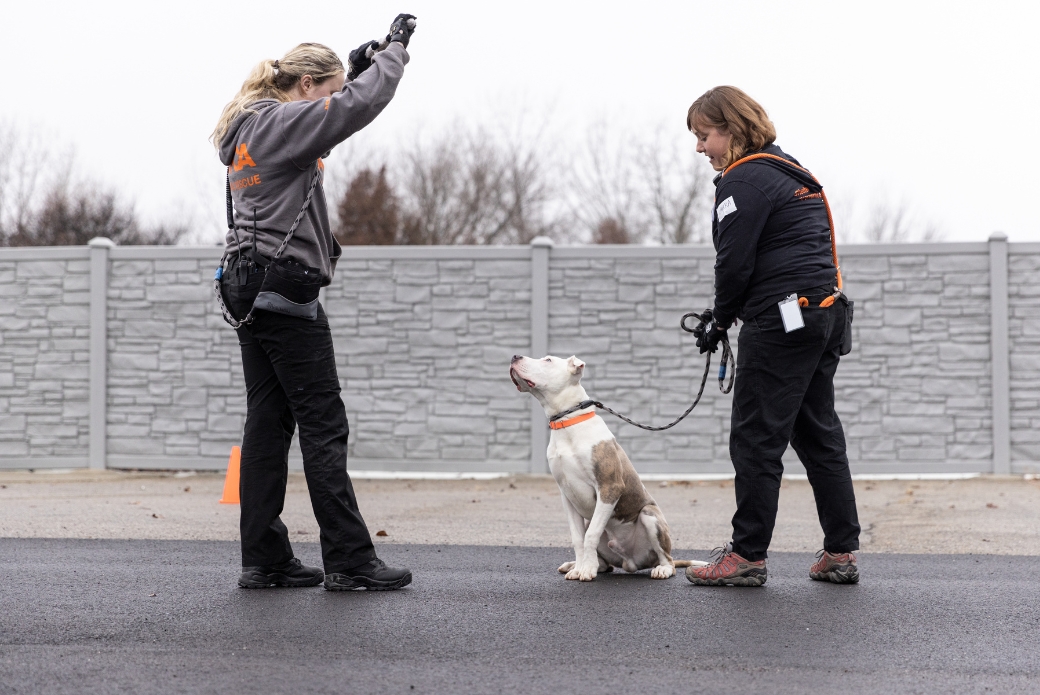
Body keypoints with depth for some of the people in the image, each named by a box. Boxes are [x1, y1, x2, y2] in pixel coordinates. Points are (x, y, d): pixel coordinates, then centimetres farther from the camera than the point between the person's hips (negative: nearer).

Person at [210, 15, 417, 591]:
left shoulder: (252, 127, 17)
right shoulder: (283, 123, -12)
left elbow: (330, 120, 31)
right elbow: (358, 106, -18)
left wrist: (358, 68, 21)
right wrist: (396, 47, -4)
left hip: (250, 297, 10)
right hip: (287, 293, -10)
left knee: (267, 424, 9)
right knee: (323, 426, -6)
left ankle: (263, 560, 10)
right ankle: (349, 561, -3)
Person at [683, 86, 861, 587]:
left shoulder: (745, 180, -10)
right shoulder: (792, 171, 21)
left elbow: (735, 262, -13)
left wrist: (720, 320, 3)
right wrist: (725, 312, 17)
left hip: (781, 321, -10)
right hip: (826, 315, 10)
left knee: (756, 438, -4)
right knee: (819, 436, 12)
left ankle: (747, 555, -1)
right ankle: (841, 552, 12)